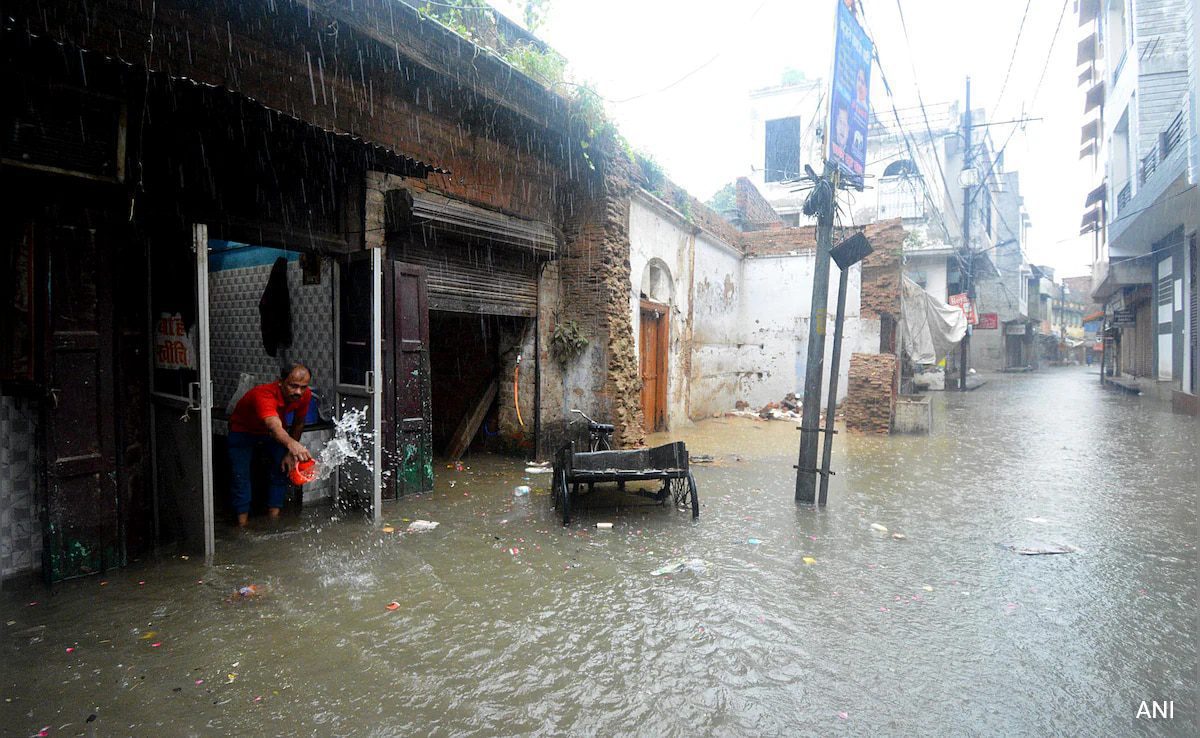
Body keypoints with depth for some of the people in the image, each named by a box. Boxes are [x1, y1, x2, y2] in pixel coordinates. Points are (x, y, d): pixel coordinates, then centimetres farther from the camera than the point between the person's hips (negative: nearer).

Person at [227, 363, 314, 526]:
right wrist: (292, 444, -82)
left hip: (274, 431, 4)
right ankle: (242, 521, -2)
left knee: (284, 466, -10)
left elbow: (298, 423, -7)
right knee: (240, 474, -13)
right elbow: (275, 427, -62)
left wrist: (290, 453, -6)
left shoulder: (305, 395, -26)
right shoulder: (264, 395, -44)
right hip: (243, 431, -4)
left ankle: (274, 514, 0)